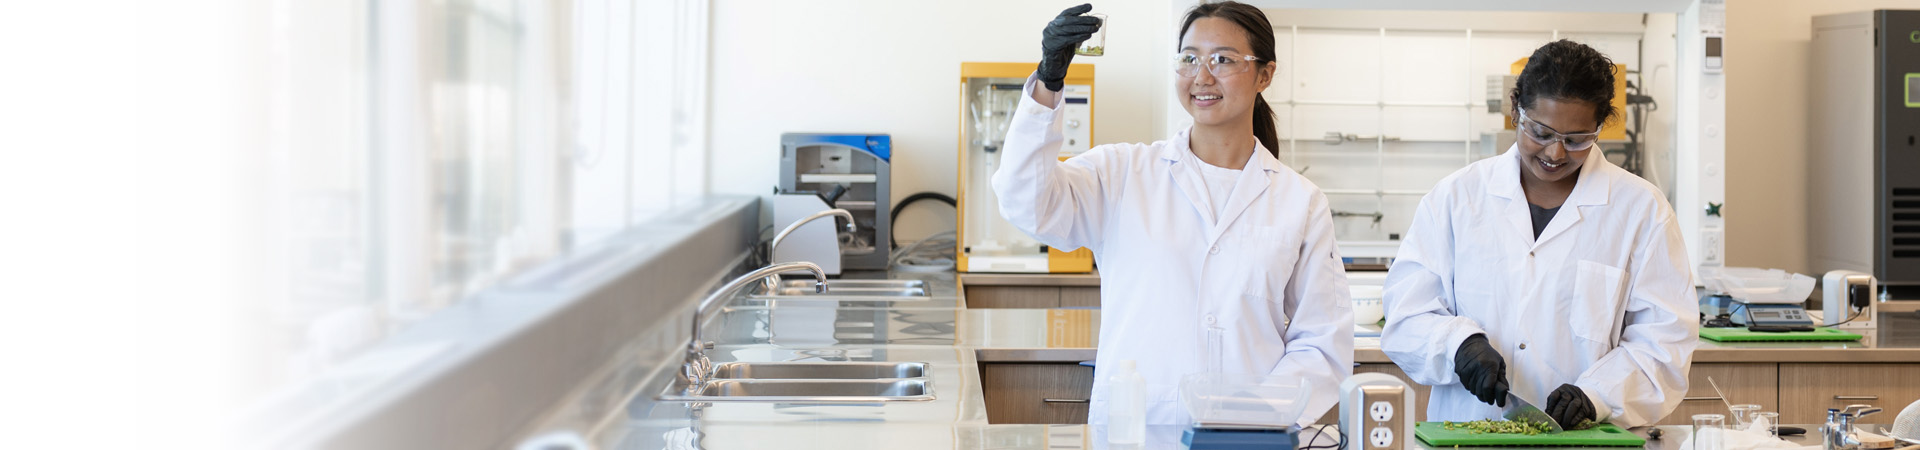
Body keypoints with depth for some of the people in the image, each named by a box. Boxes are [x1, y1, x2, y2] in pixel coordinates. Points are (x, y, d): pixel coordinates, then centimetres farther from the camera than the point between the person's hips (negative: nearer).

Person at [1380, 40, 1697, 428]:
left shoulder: (1640, 208, 8)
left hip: (1585, 440, 0)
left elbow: (1664, 339, 3)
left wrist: (1597, 394, -12)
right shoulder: (1456, 196, 11)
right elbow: (1406, 316, 7)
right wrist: (1460, 342, -12)